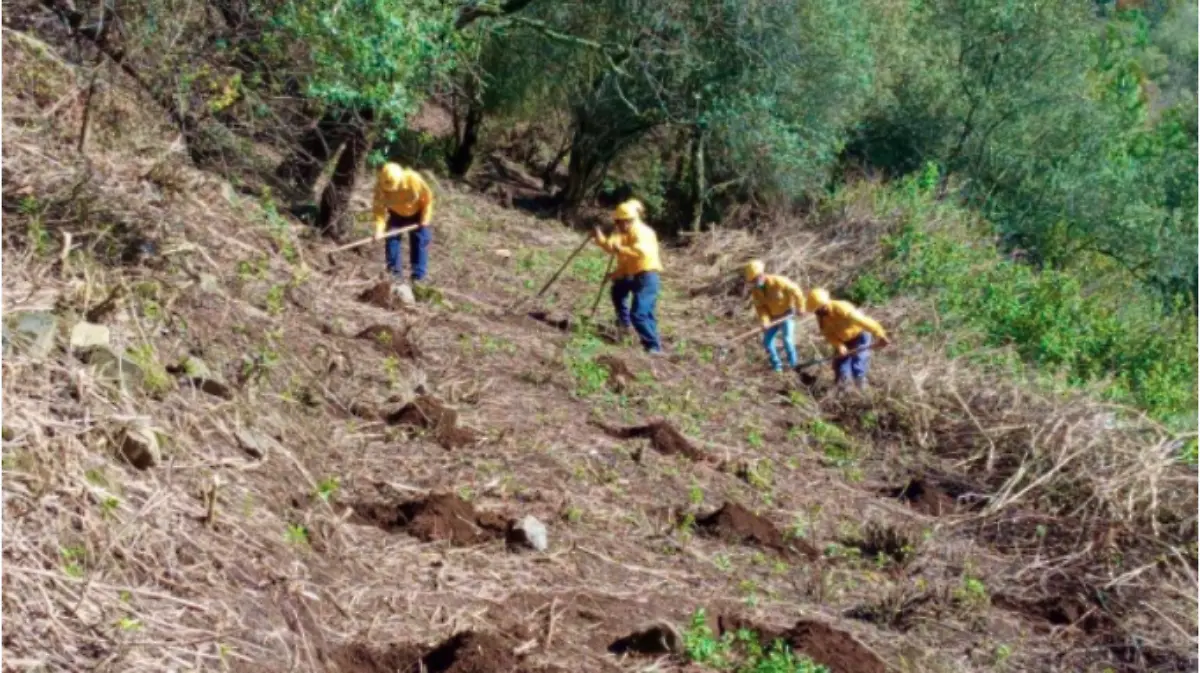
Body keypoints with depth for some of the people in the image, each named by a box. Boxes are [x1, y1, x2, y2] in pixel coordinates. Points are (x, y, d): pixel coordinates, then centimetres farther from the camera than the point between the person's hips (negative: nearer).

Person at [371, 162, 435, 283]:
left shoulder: (414, 180, -37)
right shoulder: (380, 185, -32)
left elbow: (428, 197, -20)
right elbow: (379, 207, -24)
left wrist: (425, 218, -18)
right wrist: (379, 229, -35)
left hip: (416, 214, -2)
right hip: (396, 215, 2)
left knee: (419, 244, -1)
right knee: (392, 241, -2)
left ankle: (418, 278, 7)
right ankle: (395, 274, 11)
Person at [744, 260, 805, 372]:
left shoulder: (777, 281, -27)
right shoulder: (755, 290, -10)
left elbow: (795, 290, -19)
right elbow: (760, 307, -9)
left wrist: (800, 307, -12)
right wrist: (765, 322, -25)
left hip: (787, 314, -6)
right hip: (773, 317, 6)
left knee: (787, 339, -16)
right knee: (767, 342, 0)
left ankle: (792, 365, 4)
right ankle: (776, 365, 17)